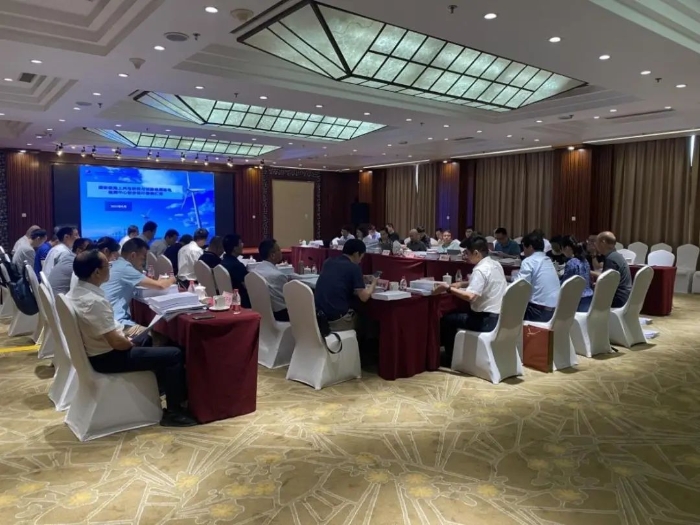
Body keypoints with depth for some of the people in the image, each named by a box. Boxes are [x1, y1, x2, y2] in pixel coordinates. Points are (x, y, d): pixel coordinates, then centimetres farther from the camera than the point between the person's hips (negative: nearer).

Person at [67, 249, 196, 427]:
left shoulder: (73, 294, 1)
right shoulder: (95, 301, -30)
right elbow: (116, 343, -27)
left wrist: (124, 337, 9)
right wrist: (130, 342, -7)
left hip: (93, 350, 10)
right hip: (106, 358, -10)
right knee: (174, 354, -8)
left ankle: (162, 387, 39)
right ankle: (173, 412, 3)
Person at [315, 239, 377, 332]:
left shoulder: (328, 262, 12)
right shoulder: (354, 267, -6)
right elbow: (364, 297, -7)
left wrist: (361, 278, 30)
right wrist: (373, 284, 11)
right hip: (337, 319, -6)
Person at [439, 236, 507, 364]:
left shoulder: (480, 270, -21)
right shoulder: (496, 265, 8)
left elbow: (470, 296, -31)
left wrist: (449, 288, -19)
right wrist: (462, 284, 17)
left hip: (486, 321, -9)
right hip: (500, 317, 9)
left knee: (446, 320, 4)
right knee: (458, 314, 29)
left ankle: (450, 358, 18)